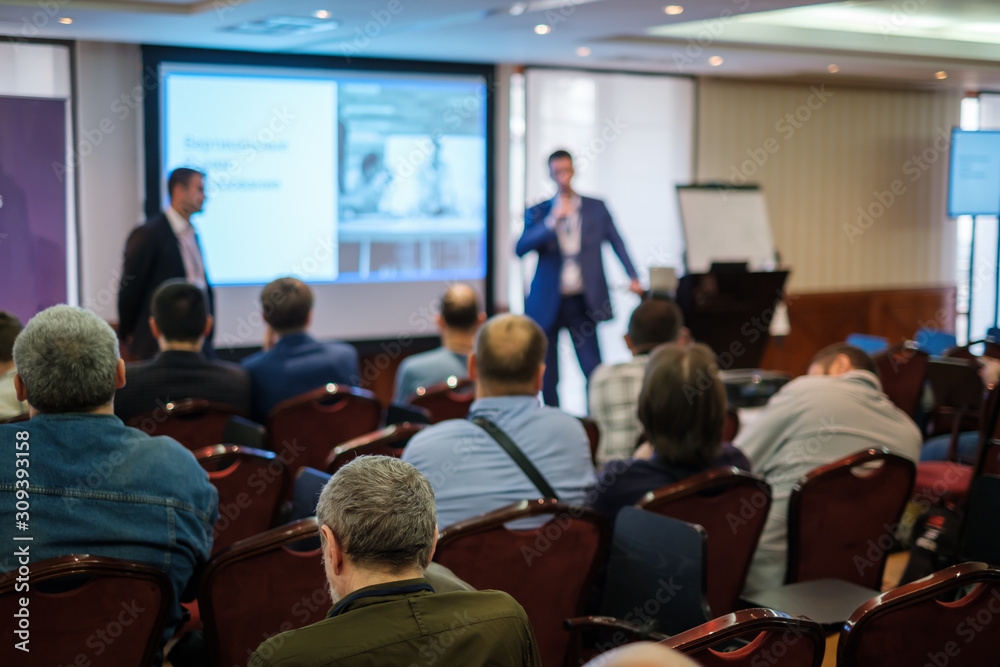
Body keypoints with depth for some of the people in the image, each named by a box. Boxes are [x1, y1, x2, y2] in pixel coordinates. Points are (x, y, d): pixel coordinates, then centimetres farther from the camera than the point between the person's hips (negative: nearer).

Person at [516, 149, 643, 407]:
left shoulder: (596, 208, 7)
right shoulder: (538, 212, 5)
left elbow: (617, 243, 4)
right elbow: (521, 248, -8)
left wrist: (633, 277, -10)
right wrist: (553, 220, -18)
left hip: (582, 303, 0)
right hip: (547, 303, 0)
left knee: (594, 371, -4)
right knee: (547, 376, 4)